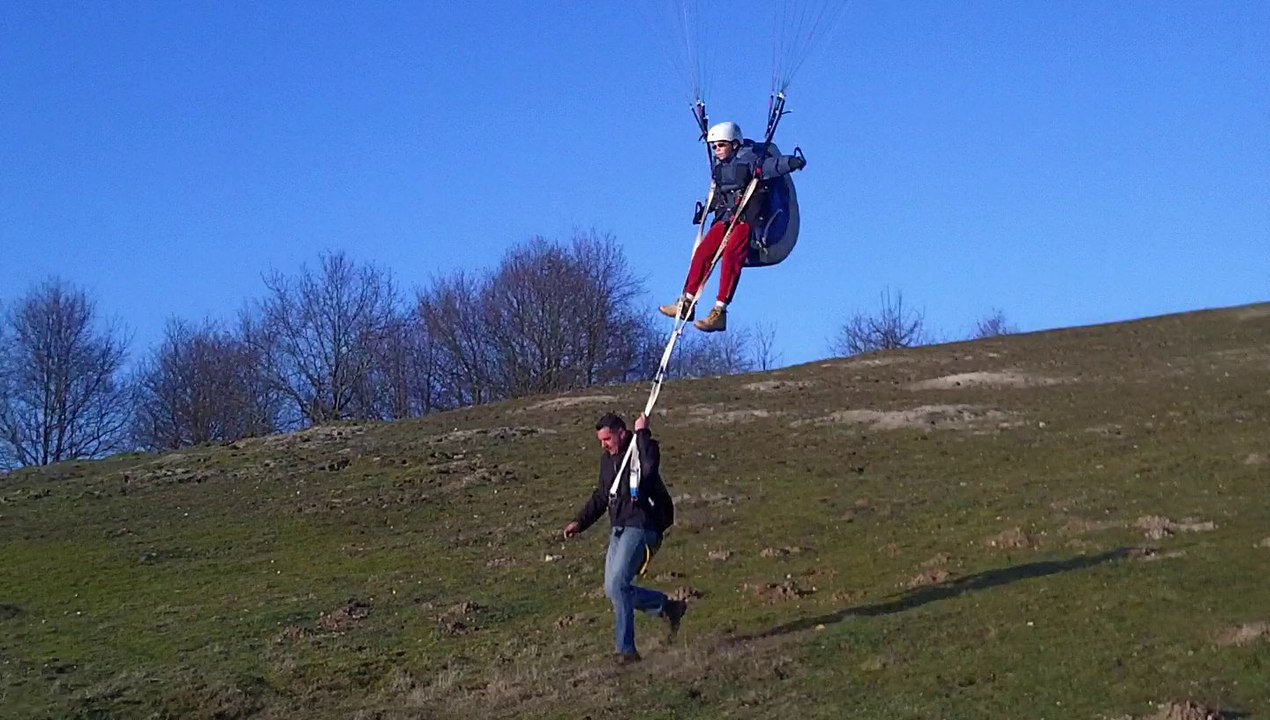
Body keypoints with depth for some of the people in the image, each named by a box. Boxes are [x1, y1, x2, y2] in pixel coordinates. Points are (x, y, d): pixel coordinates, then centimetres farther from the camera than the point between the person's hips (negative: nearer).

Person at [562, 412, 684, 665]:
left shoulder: (642, 449, -9)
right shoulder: (608, 459, 16)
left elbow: (649, 468, -34)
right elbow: (601, 496, 26)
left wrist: (642, 434, -26)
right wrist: (580, 522, 18)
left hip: (640, 527, -9)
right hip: (619, 529, 9)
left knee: (617, 585, -17)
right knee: (612, 589, 7)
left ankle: (626, 649, -11)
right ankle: (668, 607, 23)